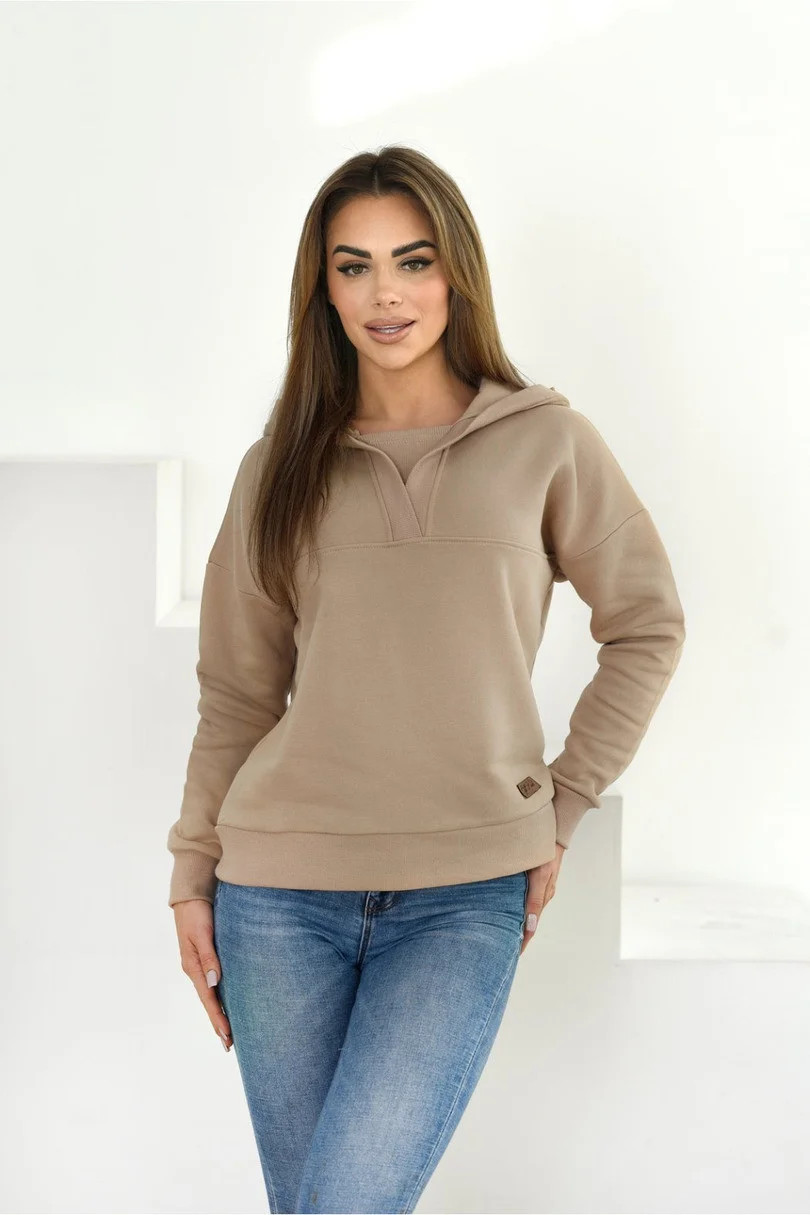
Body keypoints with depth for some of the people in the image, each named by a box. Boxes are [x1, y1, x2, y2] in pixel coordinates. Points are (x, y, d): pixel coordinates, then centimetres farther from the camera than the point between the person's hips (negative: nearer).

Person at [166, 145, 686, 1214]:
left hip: (467, 895, -2)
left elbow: (648, 629, 8)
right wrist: (192, 875, 6)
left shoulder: (545, 441, 3)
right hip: (281, 890, 2)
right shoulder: (281, 468, 8)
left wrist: (561, 809, 3)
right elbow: (237, 692, 10)